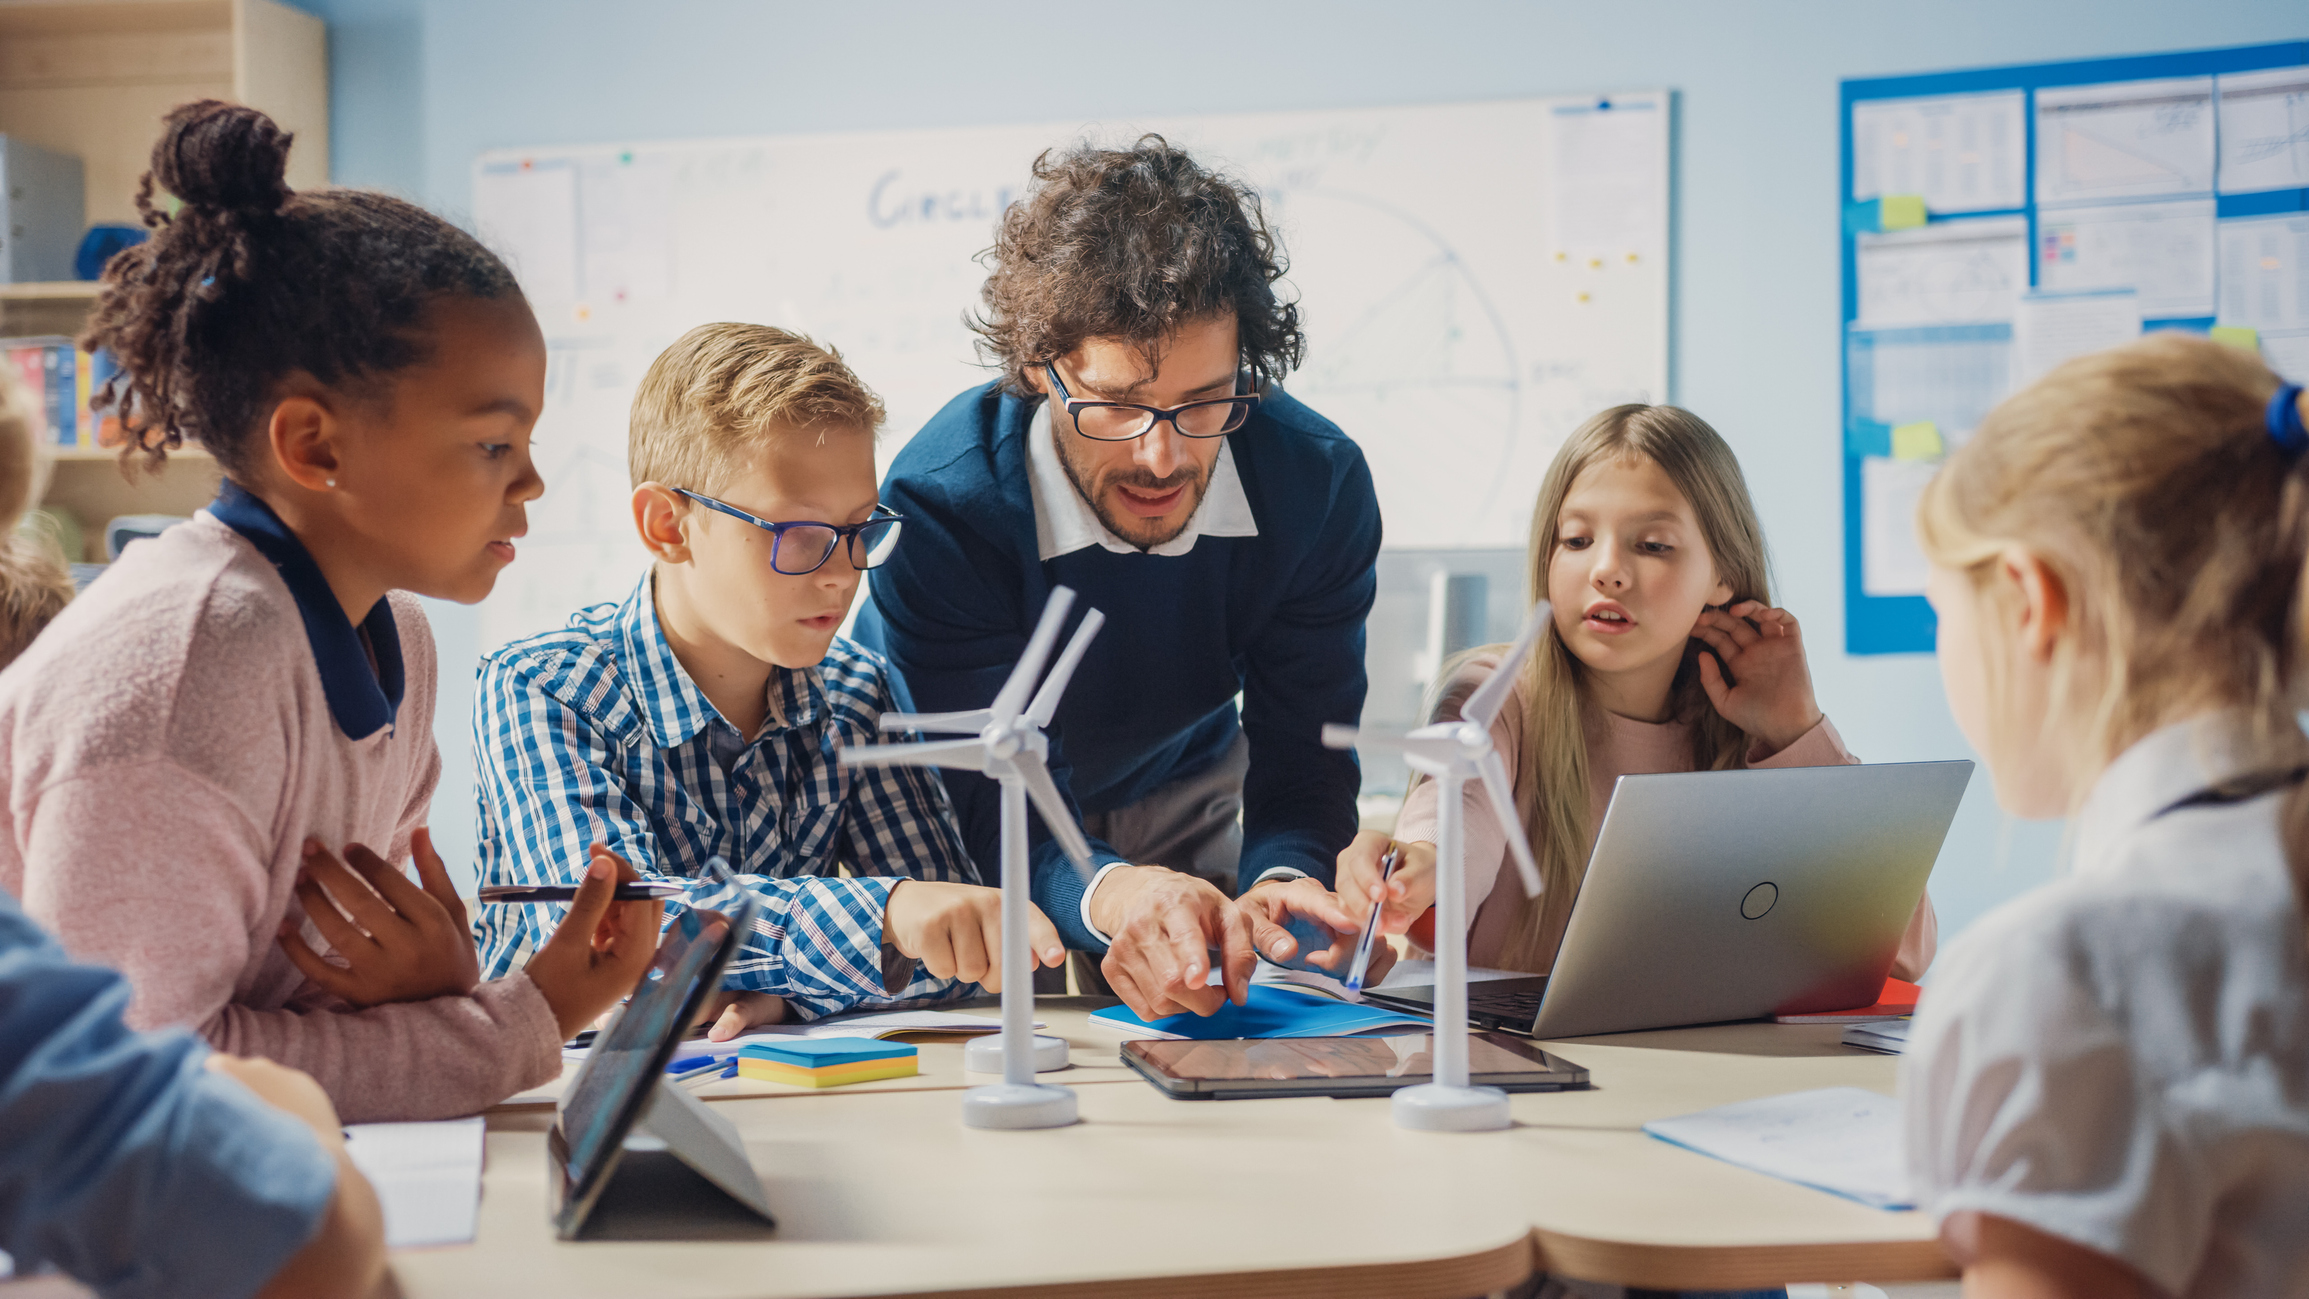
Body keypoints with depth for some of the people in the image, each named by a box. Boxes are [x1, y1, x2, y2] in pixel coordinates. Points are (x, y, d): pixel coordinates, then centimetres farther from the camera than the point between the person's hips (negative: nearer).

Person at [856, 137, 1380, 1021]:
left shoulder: (1319, 484, -24)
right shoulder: (940, 505, -33)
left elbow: (1303, 759, -17)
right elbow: (982, 804, -32)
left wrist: (1282, 882, -41)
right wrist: (1110, 893, -54)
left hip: (1182, 801, 2)